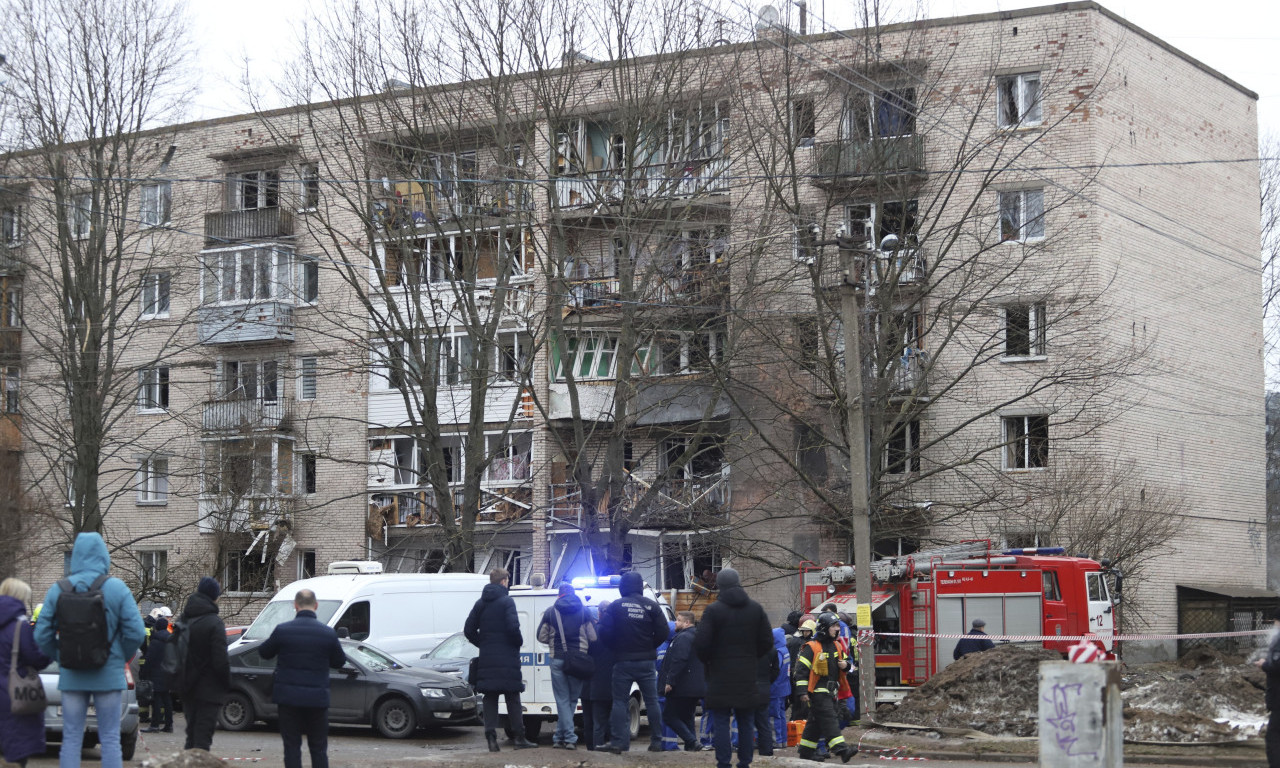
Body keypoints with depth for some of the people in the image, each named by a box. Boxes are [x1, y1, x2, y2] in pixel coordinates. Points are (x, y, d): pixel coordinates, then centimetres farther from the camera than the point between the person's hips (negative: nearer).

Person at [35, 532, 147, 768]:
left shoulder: (58, 590, 0)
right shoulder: (116, 588, -6)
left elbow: (42, 634, -1)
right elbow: (136, 632, -10)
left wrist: (61, 659, 13)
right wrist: (121, 658, 7)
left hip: (71, 676, 2)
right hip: (109, 675, -2)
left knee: (71, 738, 8)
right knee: (110, 739, 4)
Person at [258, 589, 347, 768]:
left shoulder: (282, 630, -7)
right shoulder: (328, 633, -3)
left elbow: (263, 652, 8)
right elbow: (340, 662, 9)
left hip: (289, 698, -1)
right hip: (317, 698, 1)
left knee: (292, 746, 5)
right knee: (318, 749, 9)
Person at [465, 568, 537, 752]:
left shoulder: (480, 603, 11)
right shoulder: (507, 601, -8)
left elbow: (469, 630, 10)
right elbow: (513, 627, -18)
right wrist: (519, 642, 0)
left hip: (486, 659, 5)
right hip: (506, 658, -5)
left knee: (490, 697, 6)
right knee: (512, 697, 2)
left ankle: (491, 736, -3)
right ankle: (519, 737, 3)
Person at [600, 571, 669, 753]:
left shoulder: (615, 606, -5)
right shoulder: (651, 606, -1)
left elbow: (605, 631, -11)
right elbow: (663, 632, -4)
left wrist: (615, 648, 6)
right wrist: (650, 647, 11)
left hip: (623, 661, -1)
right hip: (646, 661, 1)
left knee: (619, 701, 4)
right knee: (652, 701, 10)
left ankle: (618, 742, -3)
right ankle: (656, 741, 11)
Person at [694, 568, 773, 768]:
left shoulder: (713, 610, -9)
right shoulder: (755, 609, 3)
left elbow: (700, 642, -13)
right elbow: (767, 641, 5)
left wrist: (708, 661, 5)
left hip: (720, 675, -3)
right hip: (747, 675, 3)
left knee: (721, 722, 1)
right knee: (746, 722, 11)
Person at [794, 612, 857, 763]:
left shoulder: (837, 646, 13)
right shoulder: (811, 647, -10)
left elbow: (845, 659, 27)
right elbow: (801, 669, -12)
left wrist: (845, 664, 1)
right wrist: (802, 691, -17)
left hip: (831, 691, 8)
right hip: (818, 690, -8)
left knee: (815, 722, 13)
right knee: (829, 718, -16)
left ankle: (806, 751, 20)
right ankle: (841, 748, -25)